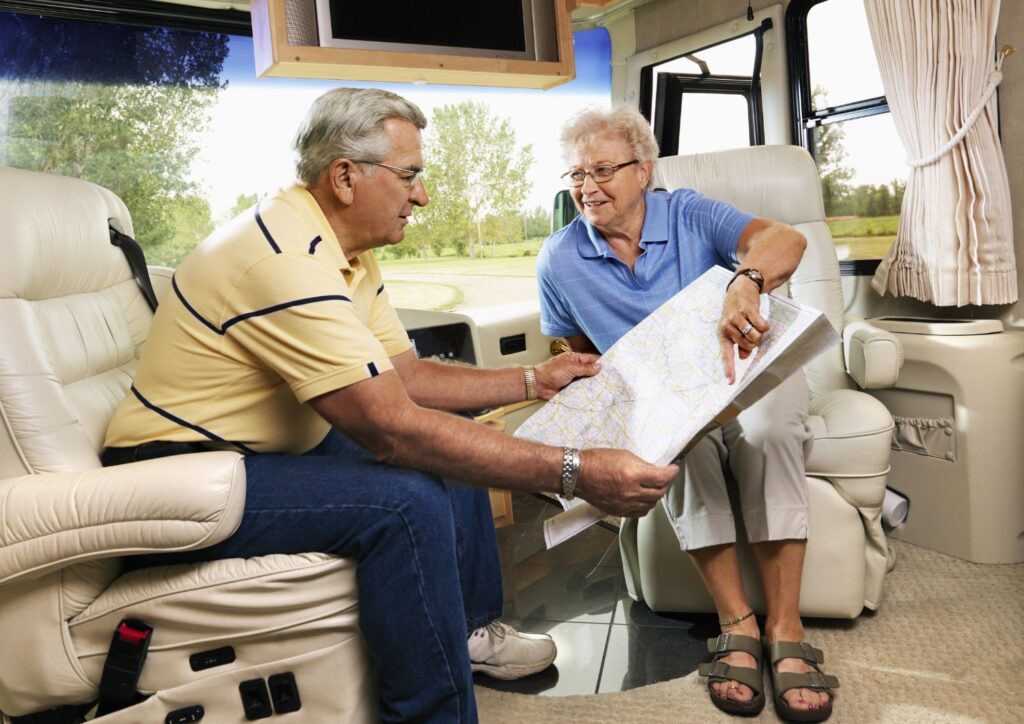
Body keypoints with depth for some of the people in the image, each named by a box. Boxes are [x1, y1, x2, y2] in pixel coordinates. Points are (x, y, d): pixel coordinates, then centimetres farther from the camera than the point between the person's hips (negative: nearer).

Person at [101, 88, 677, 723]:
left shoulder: (346, 251, 4)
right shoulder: (288, 259, -29)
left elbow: (406, 377, 7)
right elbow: (393, 428, -34)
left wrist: (533, 382, 3)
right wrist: (574, 473, -34)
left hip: (275, 447, 10)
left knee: (458, 444, 11)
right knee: (409, 498, -30)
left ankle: (470, 628, 25)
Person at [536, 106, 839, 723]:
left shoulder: (689, 215, -5)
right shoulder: (560, 262, 1)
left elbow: (786, 239, -22)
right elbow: (579, 355, 13)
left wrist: (746, 283, -46)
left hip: (747, 373, 0)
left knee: (768, 429, -34)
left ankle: (784, 628, -26)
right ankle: (737, 625, -25)